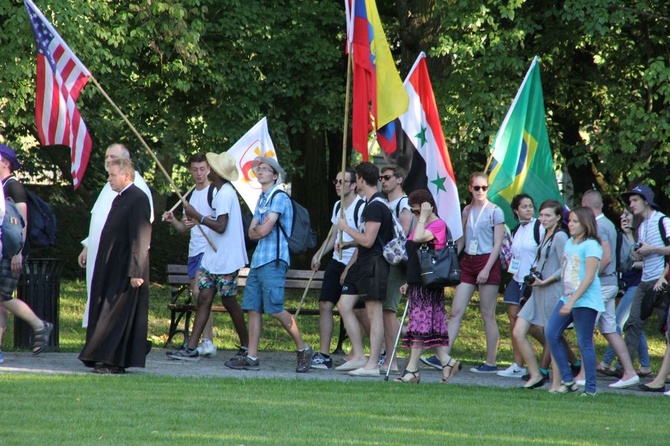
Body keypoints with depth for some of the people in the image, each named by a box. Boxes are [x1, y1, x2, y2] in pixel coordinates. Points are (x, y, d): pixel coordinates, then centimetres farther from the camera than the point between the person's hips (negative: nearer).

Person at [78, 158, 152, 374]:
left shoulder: (138, 199, -14)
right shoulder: (119, 199, 16)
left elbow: (141, 239, -19)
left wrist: (136, 272, -23)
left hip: (125, 271, -10)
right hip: (111, 270, 10)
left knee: (118, 316, -7)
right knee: (106, 314, 11)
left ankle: (115, 362, -4)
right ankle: (107, 360, 16)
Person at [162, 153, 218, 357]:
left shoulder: (214, 192, -6)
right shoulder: (190, 196, 19)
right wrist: (173, 220, 4)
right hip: (194, 250, 9)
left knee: (199, 292, -19)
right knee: (198, 296, 7)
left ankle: (206, 341, -22)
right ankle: (207, 342, 10)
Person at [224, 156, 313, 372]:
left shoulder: (279, 198, -8)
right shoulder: (261, 199, 20)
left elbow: (263, 230, -15)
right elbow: (252, 232, 15)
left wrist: (258, 228, 6)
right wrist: (260, 229, -5)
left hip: (273, 260, -9)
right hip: (258, 259, 9)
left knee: (275, 308, -11)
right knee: (253, 308, 4)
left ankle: (303, 349, 1)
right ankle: (251, 358, 5)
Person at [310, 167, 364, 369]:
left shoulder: (362, 207, -13)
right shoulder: (338, 206, 14)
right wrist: (318, 254, 12)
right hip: (337, 262, 8)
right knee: (325, 305, 0)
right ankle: (323, 355, 2)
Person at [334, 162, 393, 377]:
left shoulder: (376, 206, -15)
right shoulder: (370, 204, 17)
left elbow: (367, 240, -21)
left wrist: (346, 228, -8)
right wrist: (349, 267, 26)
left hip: (374, 263, -11)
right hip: (362, 263, 11)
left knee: (374, 313, -7)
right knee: (344, 305, 9)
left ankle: (373, 364, -6)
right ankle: (358, 356, 12)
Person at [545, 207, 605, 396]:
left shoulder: (591, 246, -11)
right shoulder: (569, 243, 14)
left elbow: (589, 278, -17)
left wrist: (572, 301, -22)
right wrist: (567, 300, 14)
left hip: (585, 301, -8)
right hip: (567, 298, 8)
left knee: (585, 343, -4)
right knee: (551, 334, 2)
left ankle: (590, 389, 3)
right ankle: (567, 380, 9)